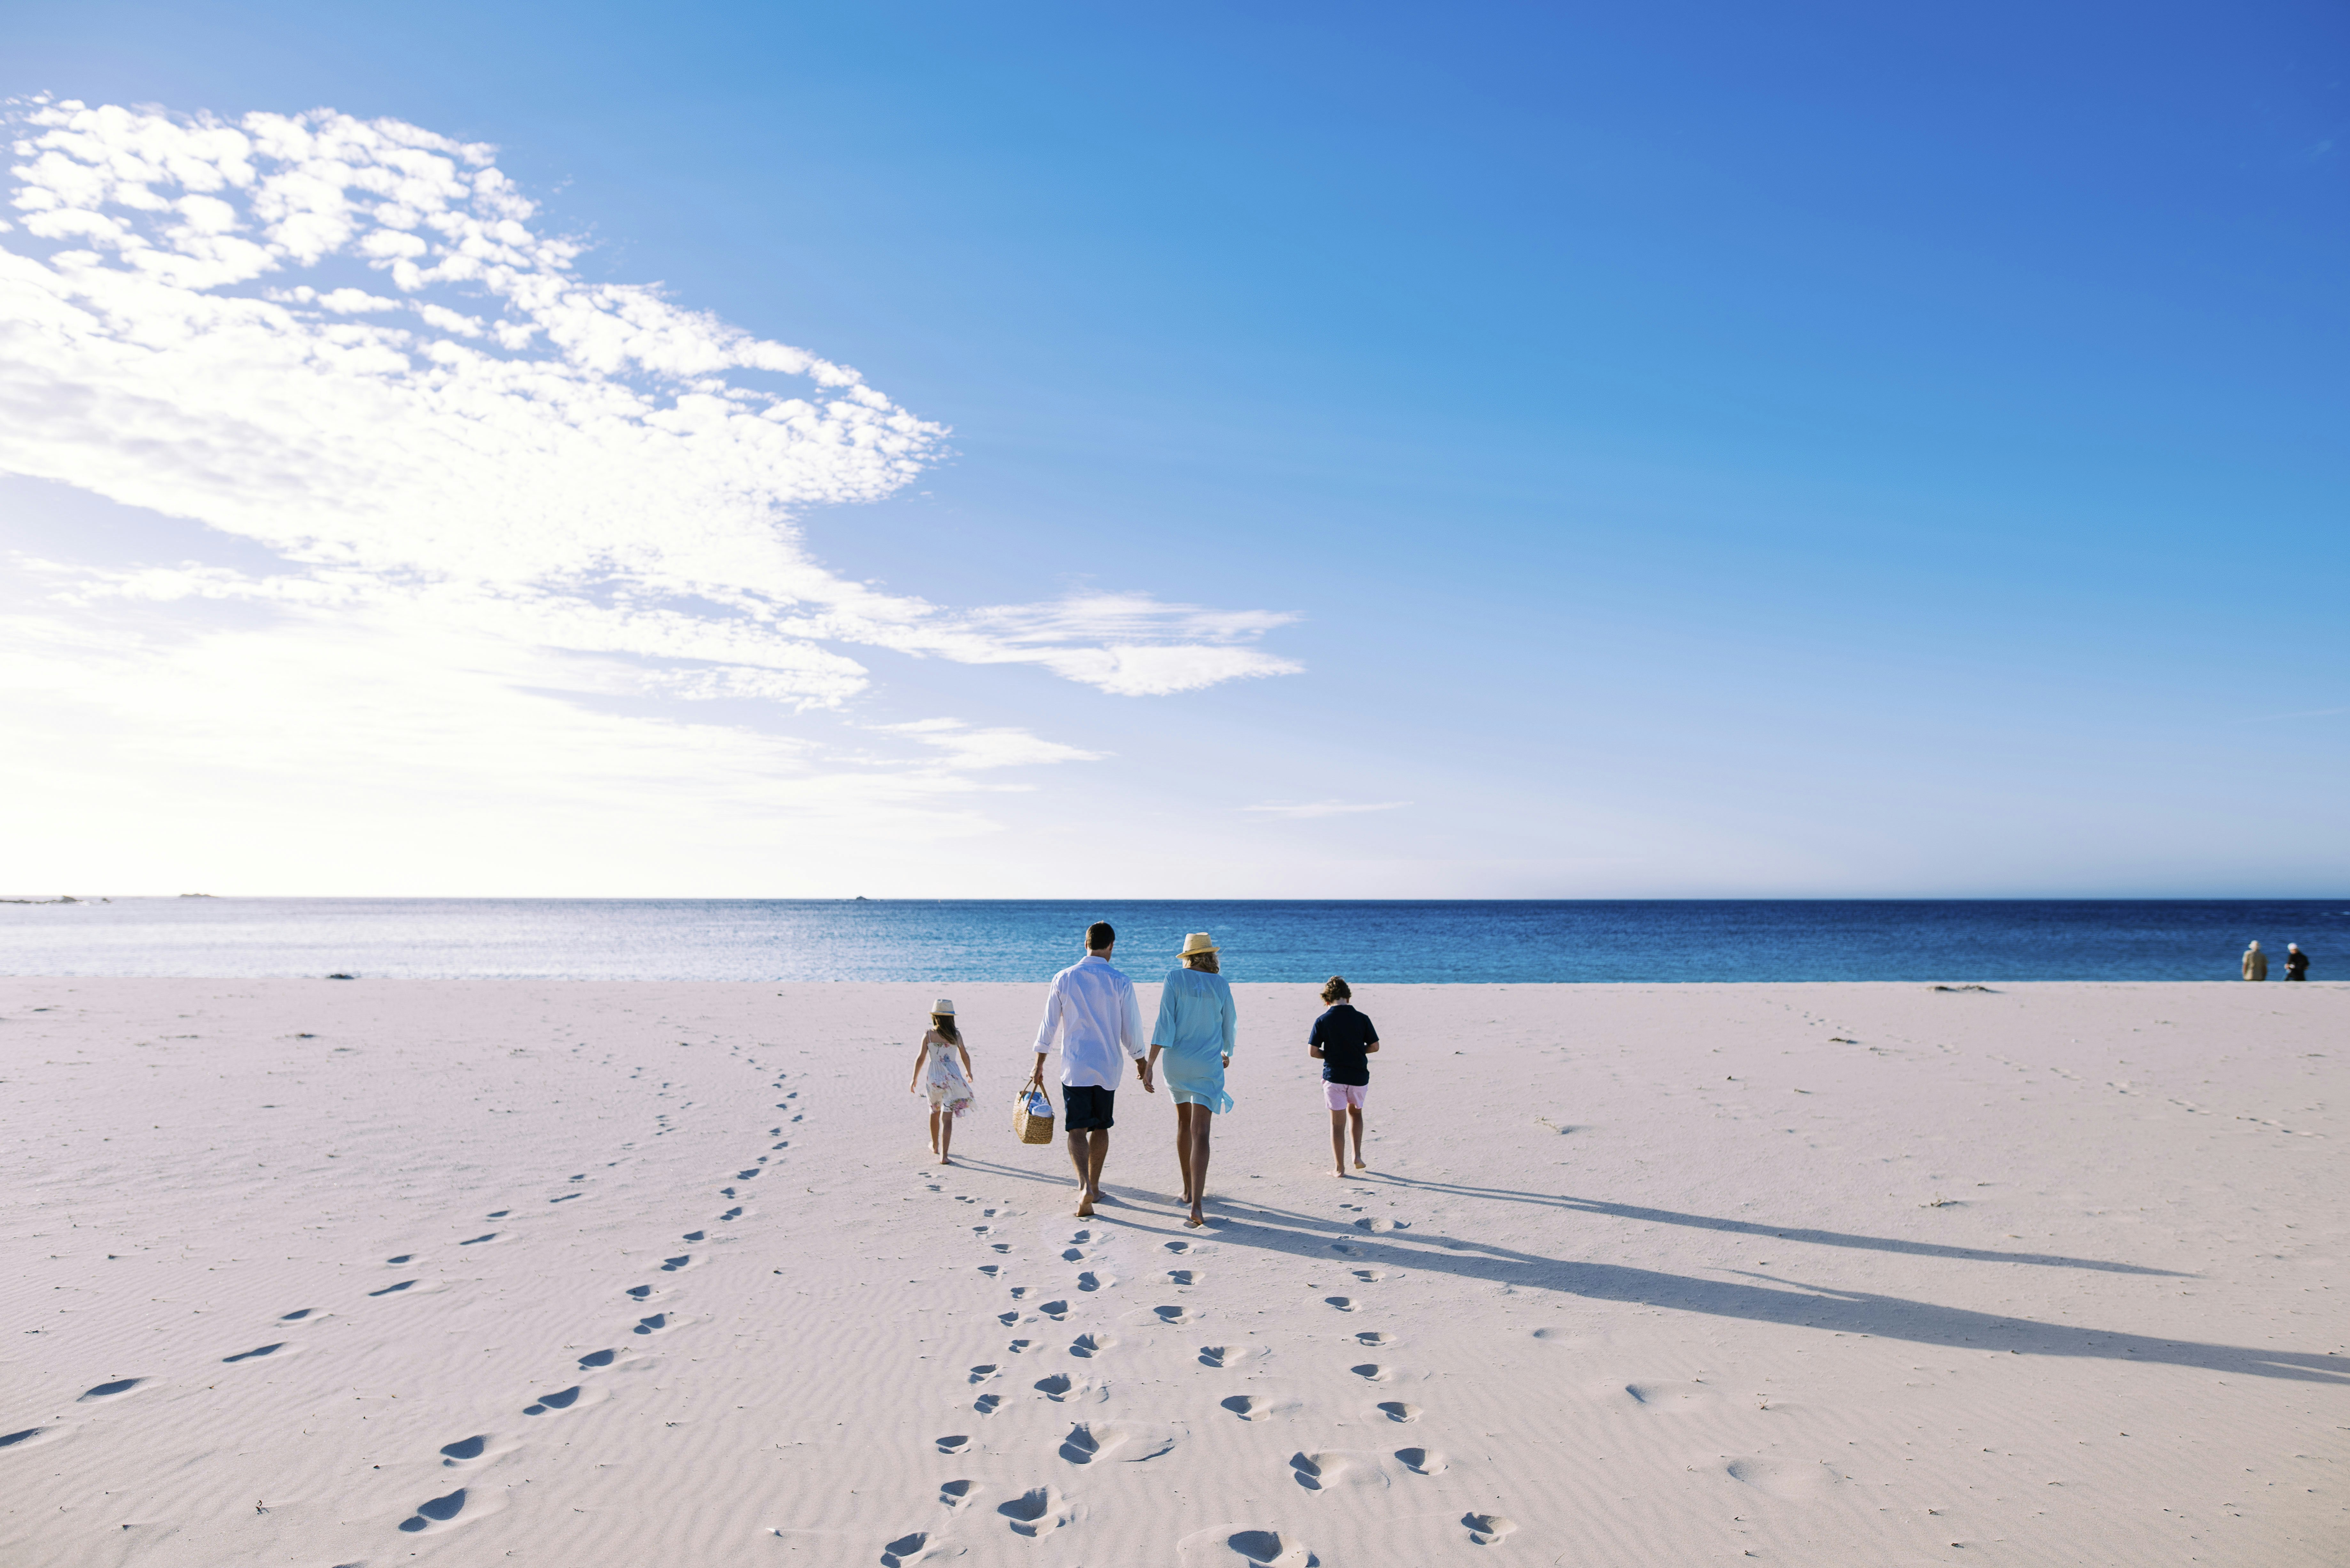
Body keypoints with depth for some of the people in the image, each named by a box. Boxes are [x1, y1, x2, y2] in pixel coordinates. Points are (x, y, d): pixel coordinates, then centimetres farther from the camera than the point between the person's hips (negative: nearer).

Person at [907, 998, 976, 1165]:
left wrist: (914, 1079, 8)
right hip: (952, 1077, -1)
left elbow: (921, 1058, -4)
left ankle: (935, 1146, 42)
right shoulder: (956, 1035, -5)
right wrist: (969, 1073, 22)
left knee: (935, 1112, 24)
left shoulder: (928, 1035, -7)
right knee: (947, 1118, -1)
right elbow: (965, 1056, 4)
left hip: (934, 1078, 1)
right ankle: (943, 1156, -9)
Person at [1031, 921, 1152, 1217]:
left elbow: (1049, 1027, 1)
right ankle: (1094, 1186, 25)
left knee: (1077, 1129, -2)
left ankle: (1085, 1185, -22)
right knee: (1101, 1128, 16)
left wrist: (1039, 1066, 11)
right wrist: (1143, 1067, 11)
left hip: (1074, 1068, -1)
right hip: (1107, 1067, 1)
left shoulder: (1063, 979, -3)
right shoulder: (1121, 983, -5)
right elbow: (1131, 1032, -2)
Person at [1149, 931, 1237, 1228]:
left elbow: (1165, 1023, -13)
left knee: (1184, 1122, 23)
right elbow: (1229, 1024, 10)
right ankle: (1196, 1206, -20)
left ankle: (1189, 1189, 36)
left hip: (1176, 1062, 1)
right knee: (1200, 1134, -6)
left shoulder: (1175, 978, -5)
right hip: (1208, 1066, -1)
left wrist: (1150, 1062, -14)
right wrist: (1227, 1052, 30)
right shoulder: (1221, 984, -2)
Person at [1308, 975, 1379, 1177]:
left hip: (1334, 1077, -2)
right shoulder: (1362, 1019, -5)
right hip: (1359, 1077, 2)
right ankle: (1357, 1156, 20)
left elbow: (1313, 1052, -9)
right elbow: (1375, 1046, 2)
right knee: (1355, 1112, 26)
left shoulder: (1322, 1021, -9)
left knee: (1337, 1123, 6)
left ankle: (1340, 1168, 10)